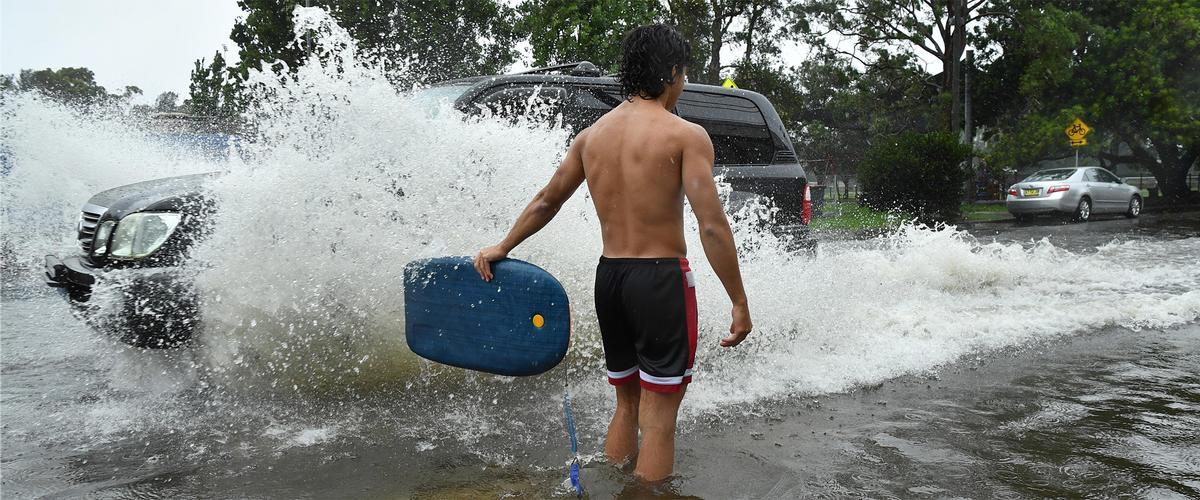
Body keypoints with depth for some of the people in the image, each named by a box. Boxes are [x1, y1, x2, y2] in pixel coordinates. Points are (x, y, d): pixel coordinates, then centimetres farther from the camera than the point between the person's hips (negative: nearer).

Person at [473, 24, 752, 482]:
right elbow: (712, 226, -16)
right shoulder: (686, 135, -9)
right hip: (661, 278, -6)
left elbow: (546, 201, 17)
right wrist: (739, 302, -10)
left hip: (608, 276, 6)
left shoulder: (591, 134, 8)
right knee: (657, 418, 2)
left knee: (626, 406, 21)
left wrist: (502, 247, 30)